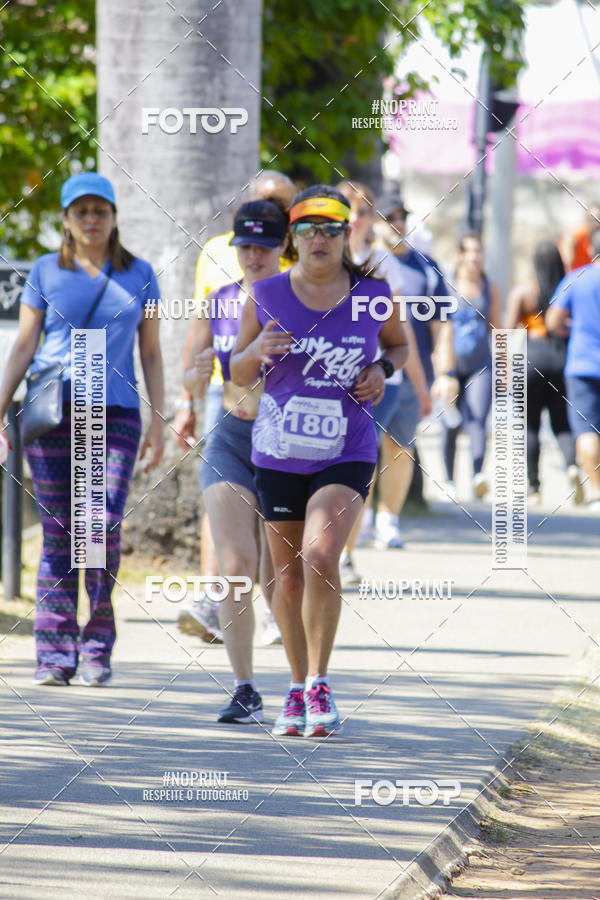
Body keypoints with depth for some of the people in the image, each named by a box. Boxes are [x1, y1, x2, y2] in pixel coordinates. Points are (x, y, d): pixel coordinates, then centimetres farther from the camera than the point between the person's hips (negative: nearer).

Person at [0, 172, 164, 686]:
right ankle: (55, 655, 1)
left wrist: (158, 422, 7)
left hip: (116, 412, 0)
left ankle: (98, 648, -1)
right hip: (52, 411, 0)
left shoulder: (139, 275, 10)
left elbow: (151, 352, 13)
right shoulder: (46, 272, 8)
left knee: (105, 526, -13)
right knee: (58, 533, -3)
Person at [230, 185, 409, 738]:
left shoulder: (373, 295, -1)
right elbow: (239, 375, 7)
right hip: (279, 454, 2)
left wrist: (382, 369, -4)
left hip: (347, 453, -2)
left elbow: (399, 344, 18)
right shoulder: (267, 296, -1)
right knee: (288, 576, 8)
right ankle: (298, 689, 25)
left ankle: (319, 685, -12)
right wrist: (259, 349, -15)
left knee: (320, 557, -22)